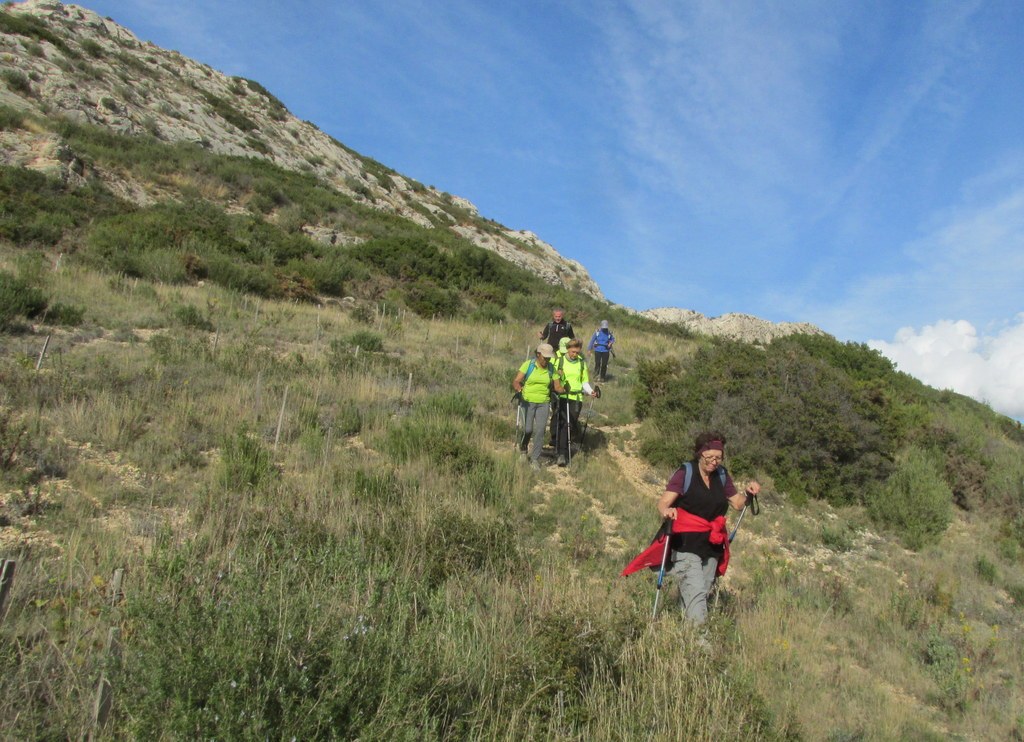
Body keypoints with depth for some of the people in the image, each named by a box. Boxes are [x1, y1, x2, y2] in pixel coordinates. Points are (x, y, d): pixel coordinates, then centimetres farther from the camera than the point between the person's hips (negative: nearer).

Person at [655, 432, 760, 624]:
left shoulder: (722, 475, 10)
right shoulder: (685, 473, -6)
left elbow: (737, 503, 17)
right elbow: (663, 503, -13)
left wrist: (747, 492, -3)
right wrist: (667, 511, -36)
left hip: (713, 545, 6)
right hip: (687, 543, -6)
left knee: (705, 591, 9)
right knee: (695, 592, -16)